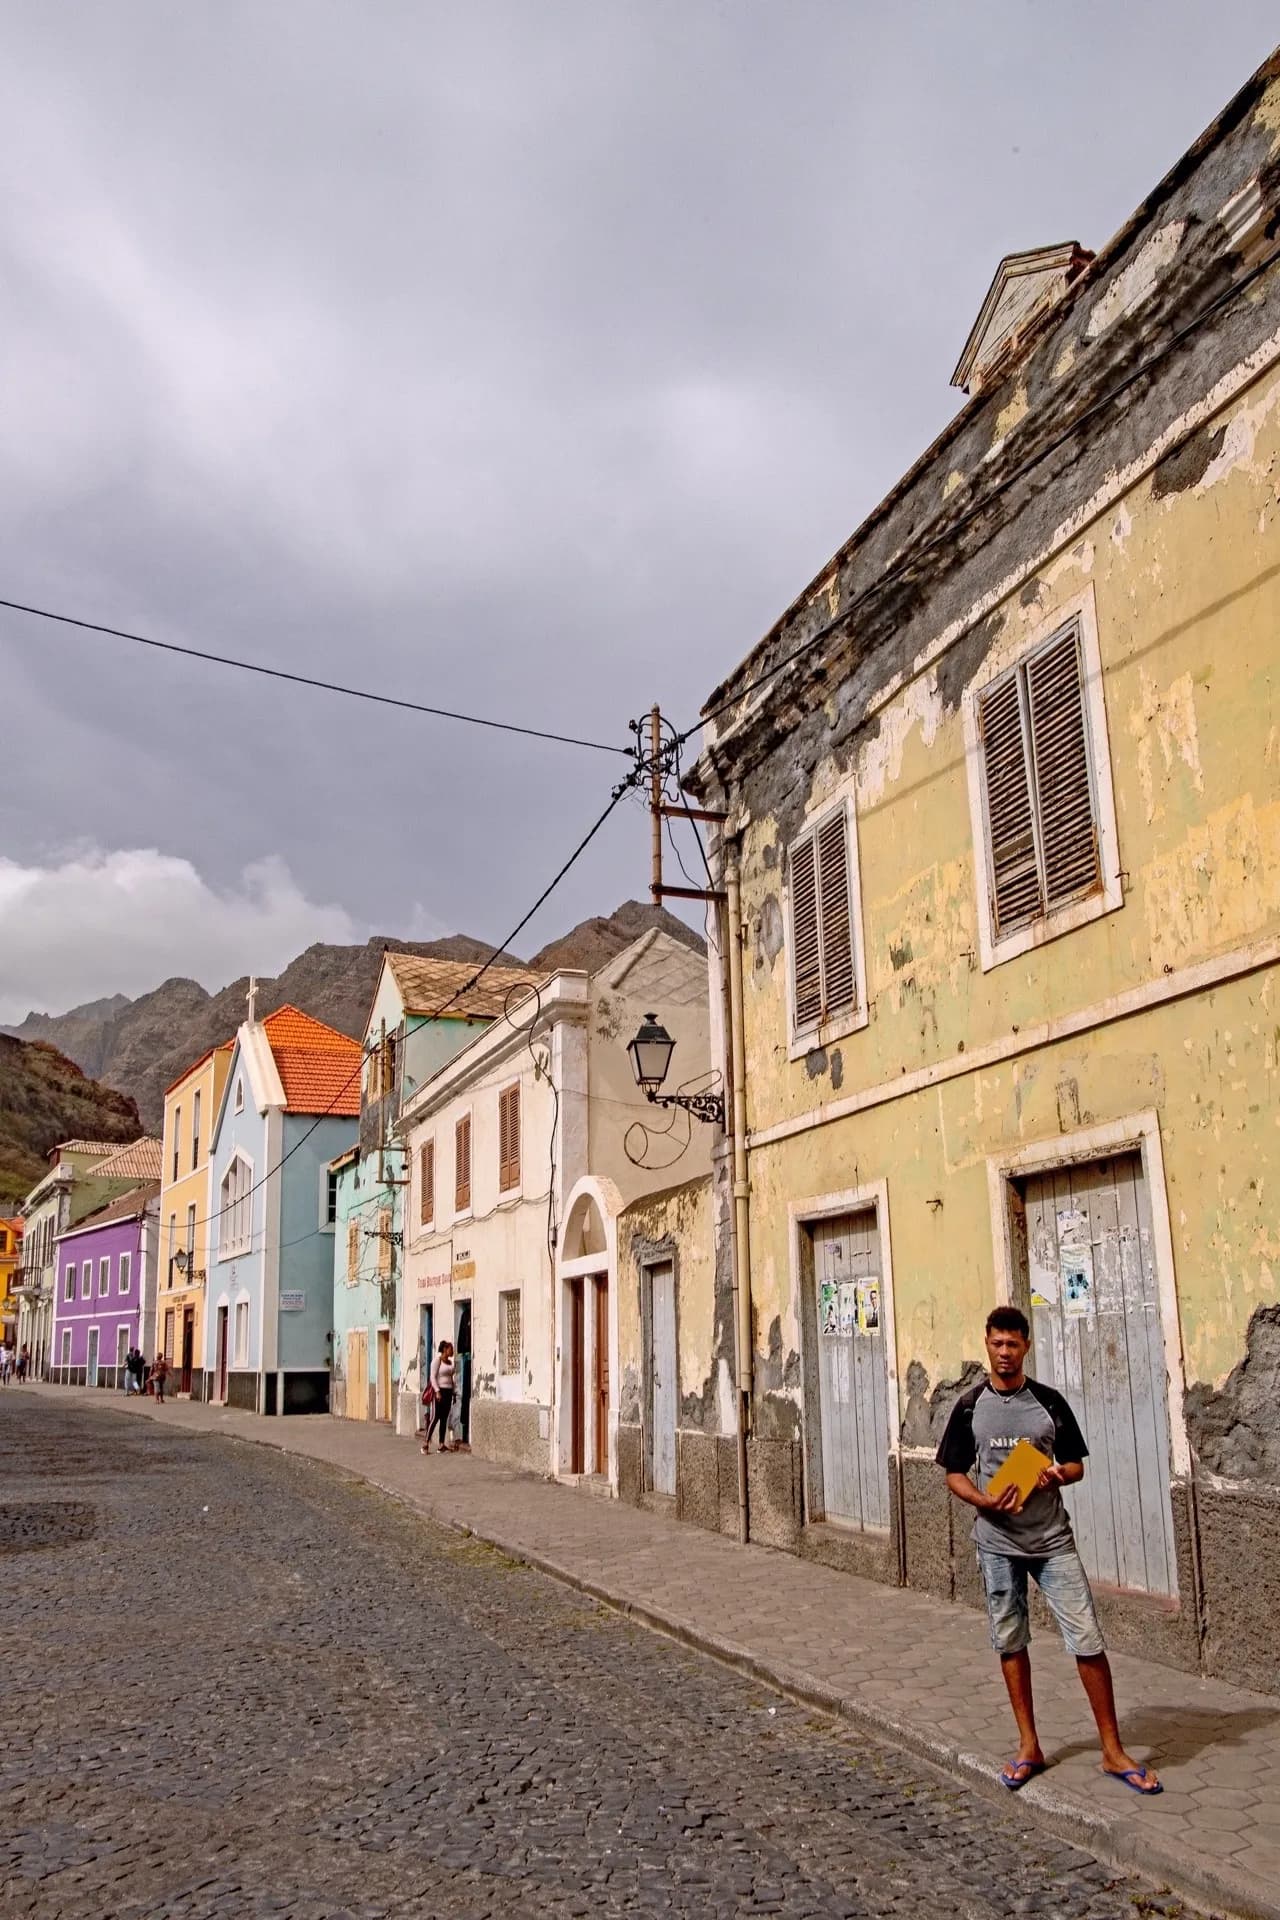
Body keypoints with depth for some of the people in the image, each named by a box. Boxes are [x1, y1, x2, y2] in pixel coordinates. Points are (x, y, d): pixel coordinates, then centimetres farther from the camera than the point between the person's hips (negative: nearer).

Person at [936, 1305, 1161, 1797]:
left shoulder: (1049, 1401, 0)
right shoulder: (970, 1406, -1)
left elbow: (1077, 1464, 7)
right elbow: (954, 1473, 3)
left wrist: (1058, 1475, -15)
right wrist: (984, 1501, -15)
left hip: (1052, 1540, 0)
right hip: (998, 1542, 1)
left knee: (1088, 1640, -2)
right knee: (1010, 1642, 9)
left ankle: (1113, 1751, 10)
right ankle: (1029, 1747, 23)